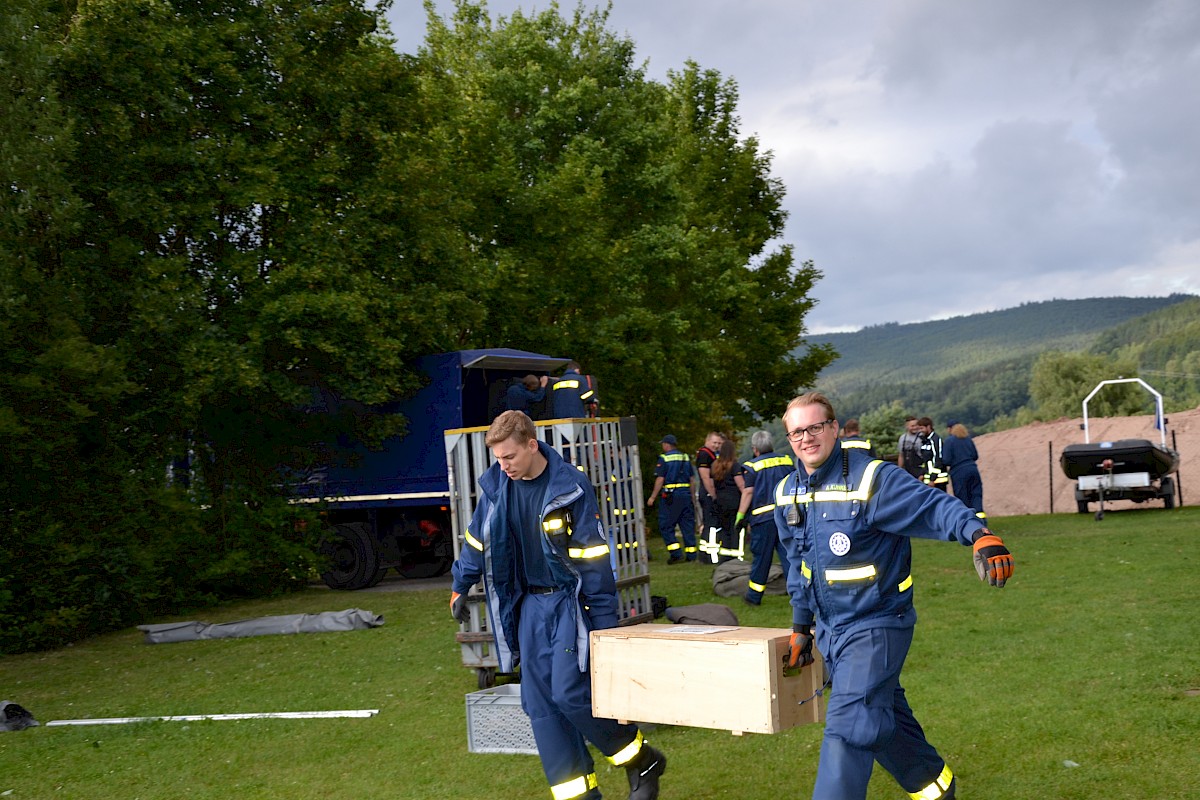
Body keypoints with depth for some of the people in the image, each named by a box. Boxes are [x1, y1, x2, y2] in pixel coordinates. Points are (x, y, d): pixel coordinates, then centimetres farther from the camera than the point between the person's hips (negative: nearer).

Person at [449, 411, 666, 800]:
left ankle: (642, 761, 9)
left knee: (571, 694, -13)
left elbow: (593, 559, -14)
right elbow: (477, 539, 15)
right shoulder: (495, 486, -1)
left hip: (569, 602, -6)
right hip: (529, 605, 6)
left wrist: (604, 622, -14)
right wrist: (460, 588, 21)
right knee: (540, 705, 3)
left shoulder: (571, 489, -16)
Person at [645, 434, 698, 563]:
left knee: (665, 526, 1)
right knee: (687, 525, 9)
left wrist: (653, 497, -3)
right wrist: (692, 496, 21)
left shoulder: (664, 459, -5)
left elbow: (660, 480, -9)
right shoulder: (685, 458, 12)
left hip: (670, 495, -5)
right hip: (686, 494, 6)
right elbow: (691, 479, 14)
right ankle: (691, 554, 8)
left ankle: (676, 553, -8)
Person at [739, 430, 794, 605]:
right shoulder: (787, 460, 8)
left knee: (761, 556, 5)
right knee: (789, 554, 6)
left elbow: (749, 492, -6)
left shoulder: (752, 466, -4)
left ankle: (754, 595, 16)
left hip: (764, 517, -3)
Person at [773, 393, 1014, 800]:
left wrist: (980, 534, -49)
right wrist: (801, 628, 17)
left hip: (875, 626, -8)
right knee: (882, 717, 22)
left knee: (848, 728, -15)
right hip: (828, 627, 8)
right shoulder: (788, 493, 3)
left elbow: (934, 506, -30)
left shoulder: (872, 479, -19)